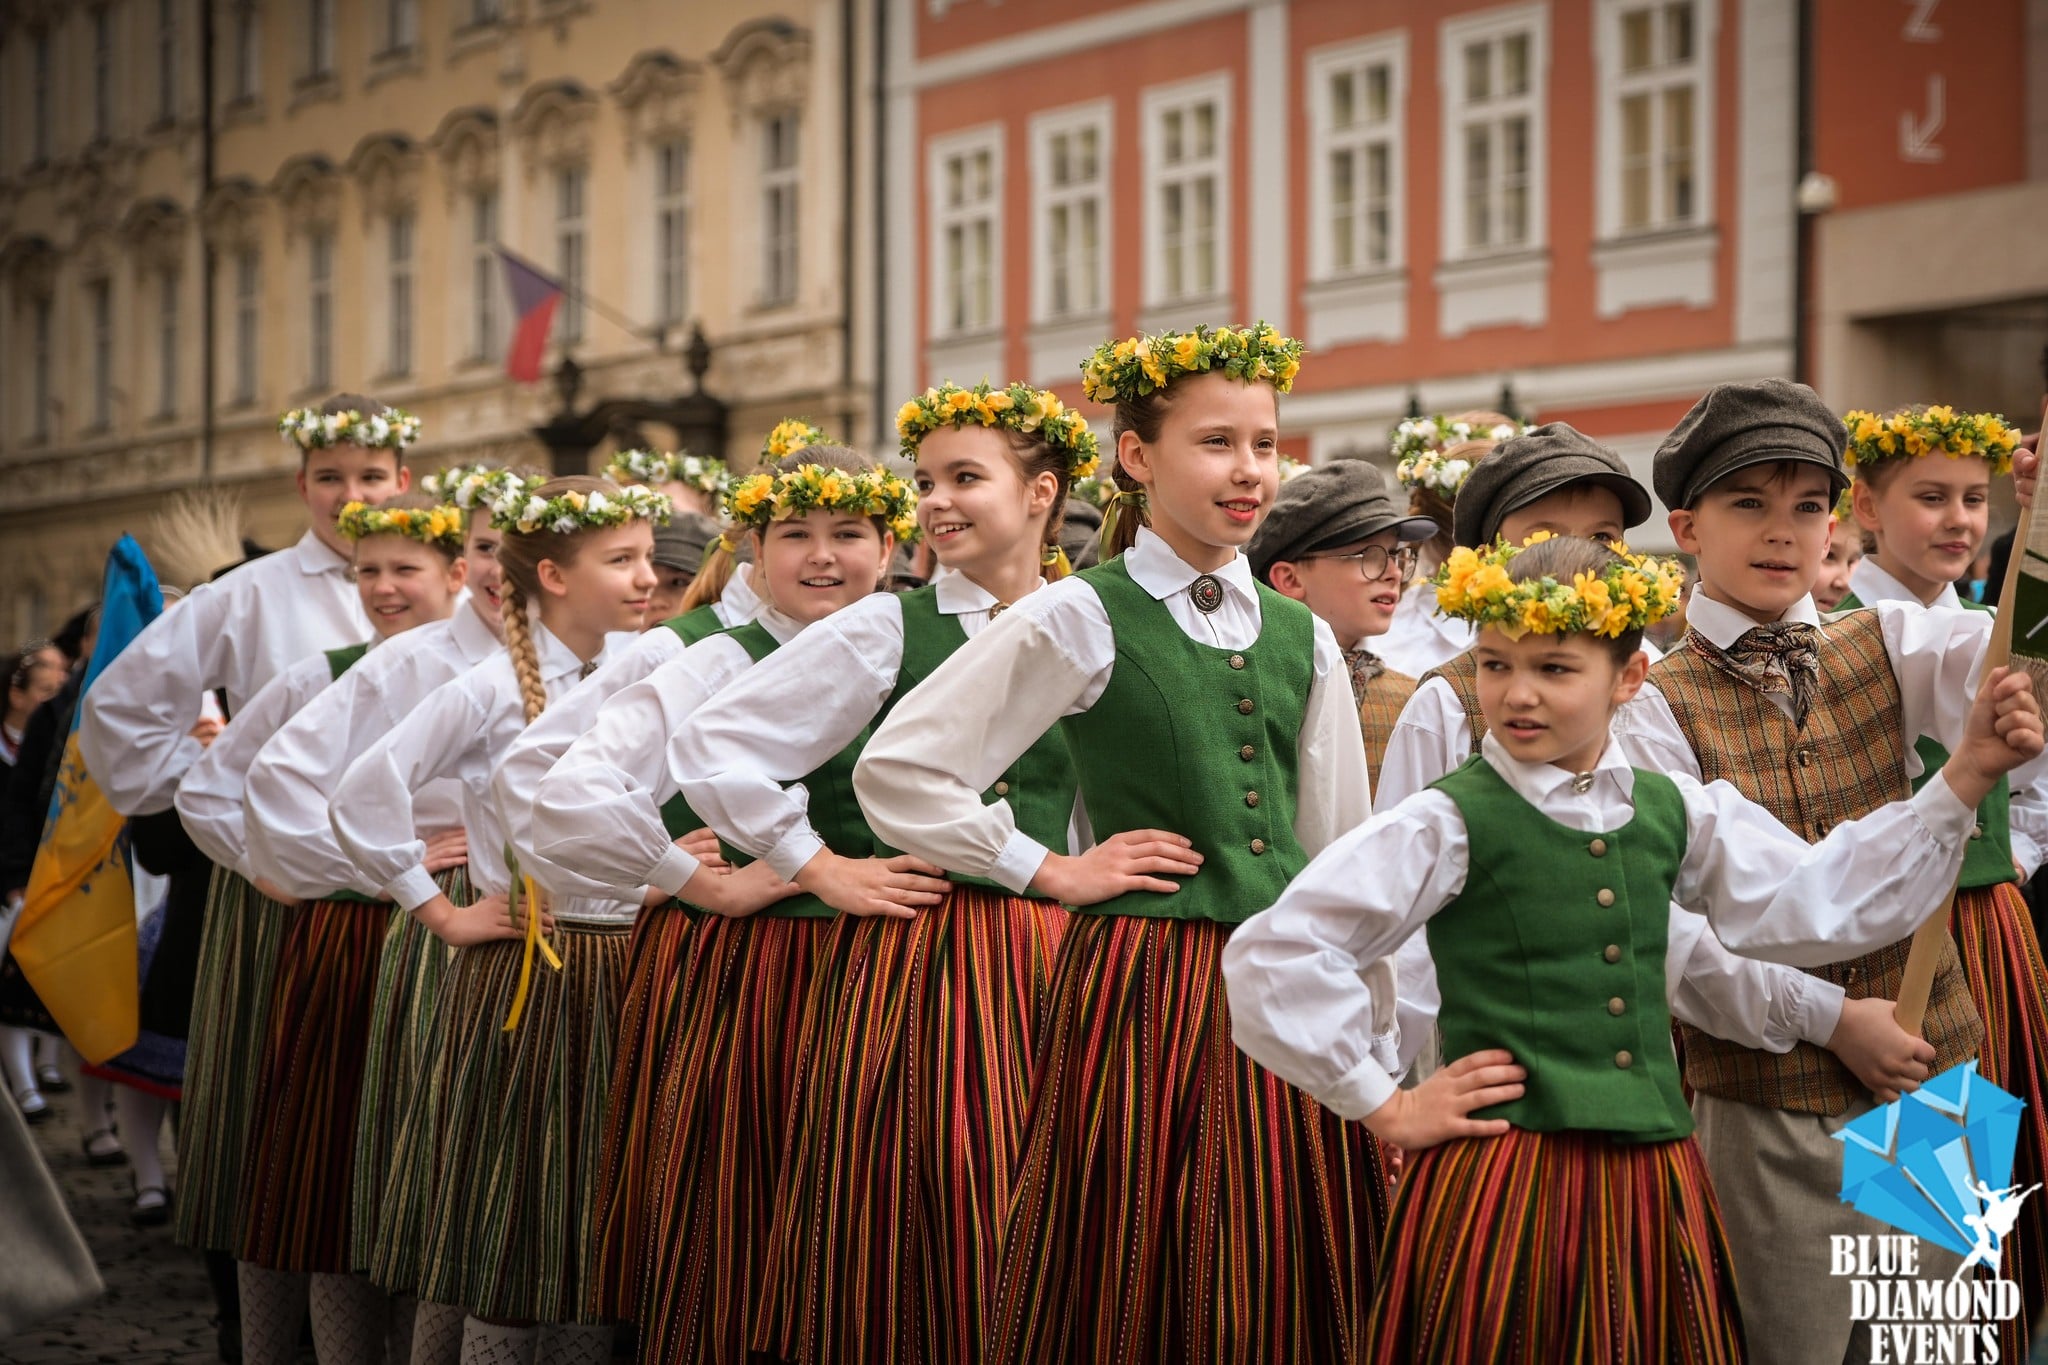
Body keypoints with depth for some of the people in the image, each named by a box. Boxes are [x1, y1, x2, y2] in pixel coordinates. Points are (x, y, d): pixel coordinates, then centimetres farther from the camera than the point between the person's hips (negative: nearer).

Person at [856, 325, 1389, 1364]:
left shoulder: (1304, 640, 12)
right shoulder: (1079, 619, -4)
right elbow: (895, 772, -6)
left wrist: (1380, 1052, 15)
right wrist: (1052, 872, -4)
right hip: (1146, 990, -5)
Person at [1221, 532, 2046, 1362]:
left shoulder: (1673, 813, 10)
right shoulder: (1450, 825, -8)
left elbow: (1818, 900, 13)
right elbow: (1274, 955, -12)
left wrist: (1966, 777, 7)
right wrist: (1386, 1108, -7)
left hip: (1652, 1177, 5)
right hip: (1504, 1182, -5)